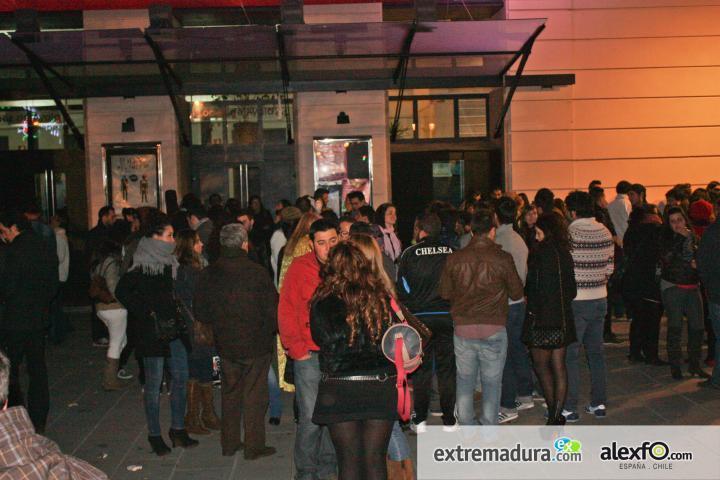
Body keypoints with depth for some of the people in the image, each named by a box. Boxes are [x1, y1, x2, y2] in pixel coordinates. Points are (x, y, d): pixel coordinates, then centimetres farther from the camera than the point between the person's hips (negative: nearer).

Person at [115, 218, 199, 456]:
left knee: (181, 378, 8)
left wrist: (181, 317, 6)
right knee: (154, 384, 2)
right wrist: (145, 313, -14)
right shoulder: (142, 266, -11)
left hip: (175, 330, 7)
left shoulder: (171, 263, 10)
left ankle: (178, 429, 20)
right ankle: (154, 435, 13)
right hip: (153, 333, -7)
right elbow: (121, 291, -14)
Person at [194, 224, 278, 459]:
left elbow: (201, 313, 2)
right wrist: (269, 331, 6)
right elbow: (273, 310, -13)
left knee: (230, 394, 17)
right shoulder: (257, 272, -16)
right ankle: (254, 446, 13)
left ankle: (229, 443, 26)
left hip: (225, 345, 4)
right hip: (256, 344, -4)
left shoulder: (209, 274, -4)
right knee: (255, 395, 7)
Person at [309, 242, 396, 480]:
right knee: (375, 458, 10)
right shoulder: (383, 299, 0)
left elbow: (321, 339, -2)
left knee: (349, 460, 8)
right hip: (382, 386, 2)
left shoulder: (323, 303, -9)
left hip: (340, 388, -2)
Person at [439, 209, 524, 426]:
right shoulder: (503, 259, -9)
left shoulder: (455, 259, -2)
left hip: (463, 328, 2)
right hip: (493, 328, -2)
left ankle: (466, 425, 22)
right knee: (492, 383, 10)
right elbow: (517, 293, -1)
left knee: (464, 381, 15)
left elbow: (444, 293, 4)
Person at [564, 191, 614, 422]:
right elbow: (609, 267, 8)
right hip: (600, 299, 6)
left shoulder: (570, 234, -16)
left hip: (575, 301, -6)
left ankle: (569, 408, 5)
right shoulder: (605, 232, 3)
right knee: (596, 351, 15)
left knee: (570, 354, 1)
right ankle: (599, 403, 21)